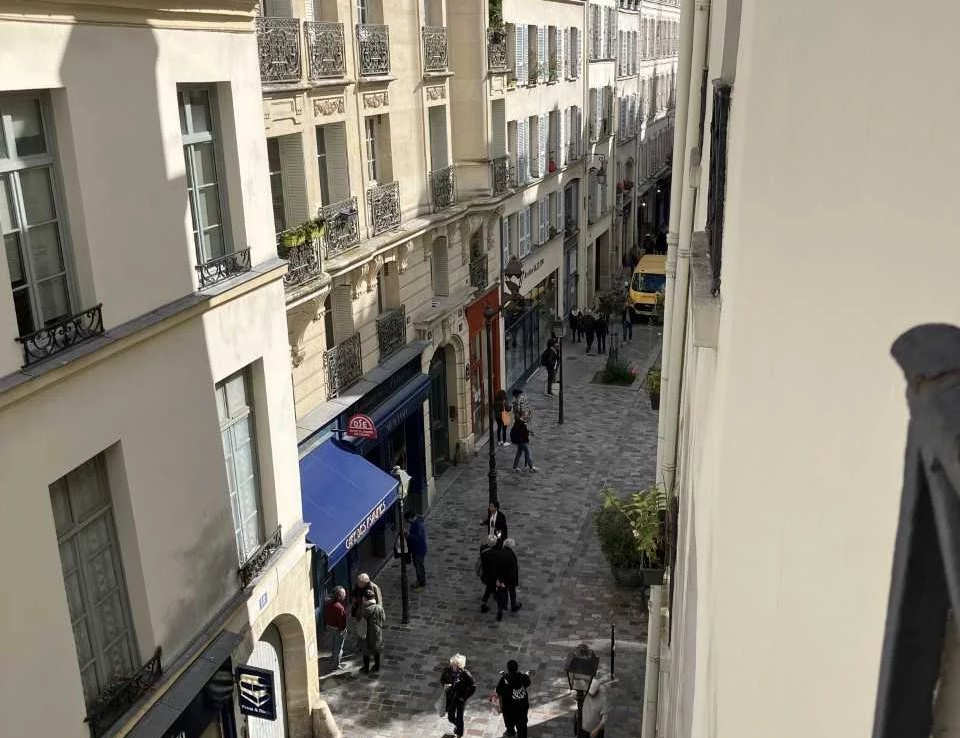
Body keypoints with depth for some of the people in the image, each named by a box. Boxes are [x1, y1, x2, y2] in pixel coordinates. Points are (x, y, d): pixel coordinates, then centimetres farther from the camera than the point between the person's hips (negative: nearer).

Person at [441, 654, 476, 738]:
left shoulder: (465, 674, -26)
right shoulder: (447, 670, -17)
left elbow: (473, 687, -16)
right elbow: (442, 679, 3)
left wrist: (465, 697, -15)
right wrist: (445, 685, -17)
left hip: (460, 698, -3)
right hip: (450, 698, 3)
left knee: (459, 717, 9)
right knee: (450, 717, 17)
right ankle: (457, 725, 52)